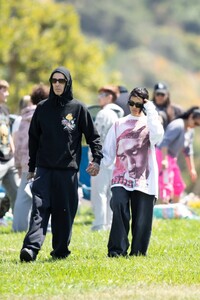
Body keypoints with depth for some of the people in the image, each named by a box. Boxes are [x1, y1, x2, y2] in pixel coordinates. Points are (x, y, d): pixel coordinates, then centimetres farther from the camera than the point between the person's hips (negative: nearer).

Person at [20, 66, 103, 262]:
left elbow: (92, 136, 5)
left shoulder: (78, 108, 3)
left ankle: (61, 250, 12)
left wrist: (97, 159, -8)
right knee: (39, 208, -11)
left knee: (65, 211, 2)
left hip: (68, 169, -1)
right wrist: (32, 167, 12)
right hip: (44, 168, 1)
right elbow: (33, 138, 14)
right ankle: (31, 248, -21)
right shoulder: (42, 108, 9)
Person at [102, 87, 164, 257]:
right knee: (119, 207, -22)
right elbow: (108, 154, 16)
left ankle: (138, 253, 10)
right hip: (121, 178, 1)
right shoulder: (119, 125, 16)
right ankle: (117, 250, -22)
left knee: (142, 218, -2)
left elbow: (157, 135, -16)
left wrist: (150, 111, -10)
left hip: (144, 180, -1)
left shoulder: (150, 123, 10)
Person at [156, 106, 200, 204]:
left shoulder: (190, 131, 10)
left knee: (179, 186, 15)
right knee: (166, 185, -17)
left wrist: (191, 169, 19)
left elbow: (188, 152, 18)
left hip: (172, 159, 10)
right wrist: (164, 160, -34)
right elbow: (165, 142, -27)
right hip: (162, 155, -10)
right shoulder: (177, 125, -19)